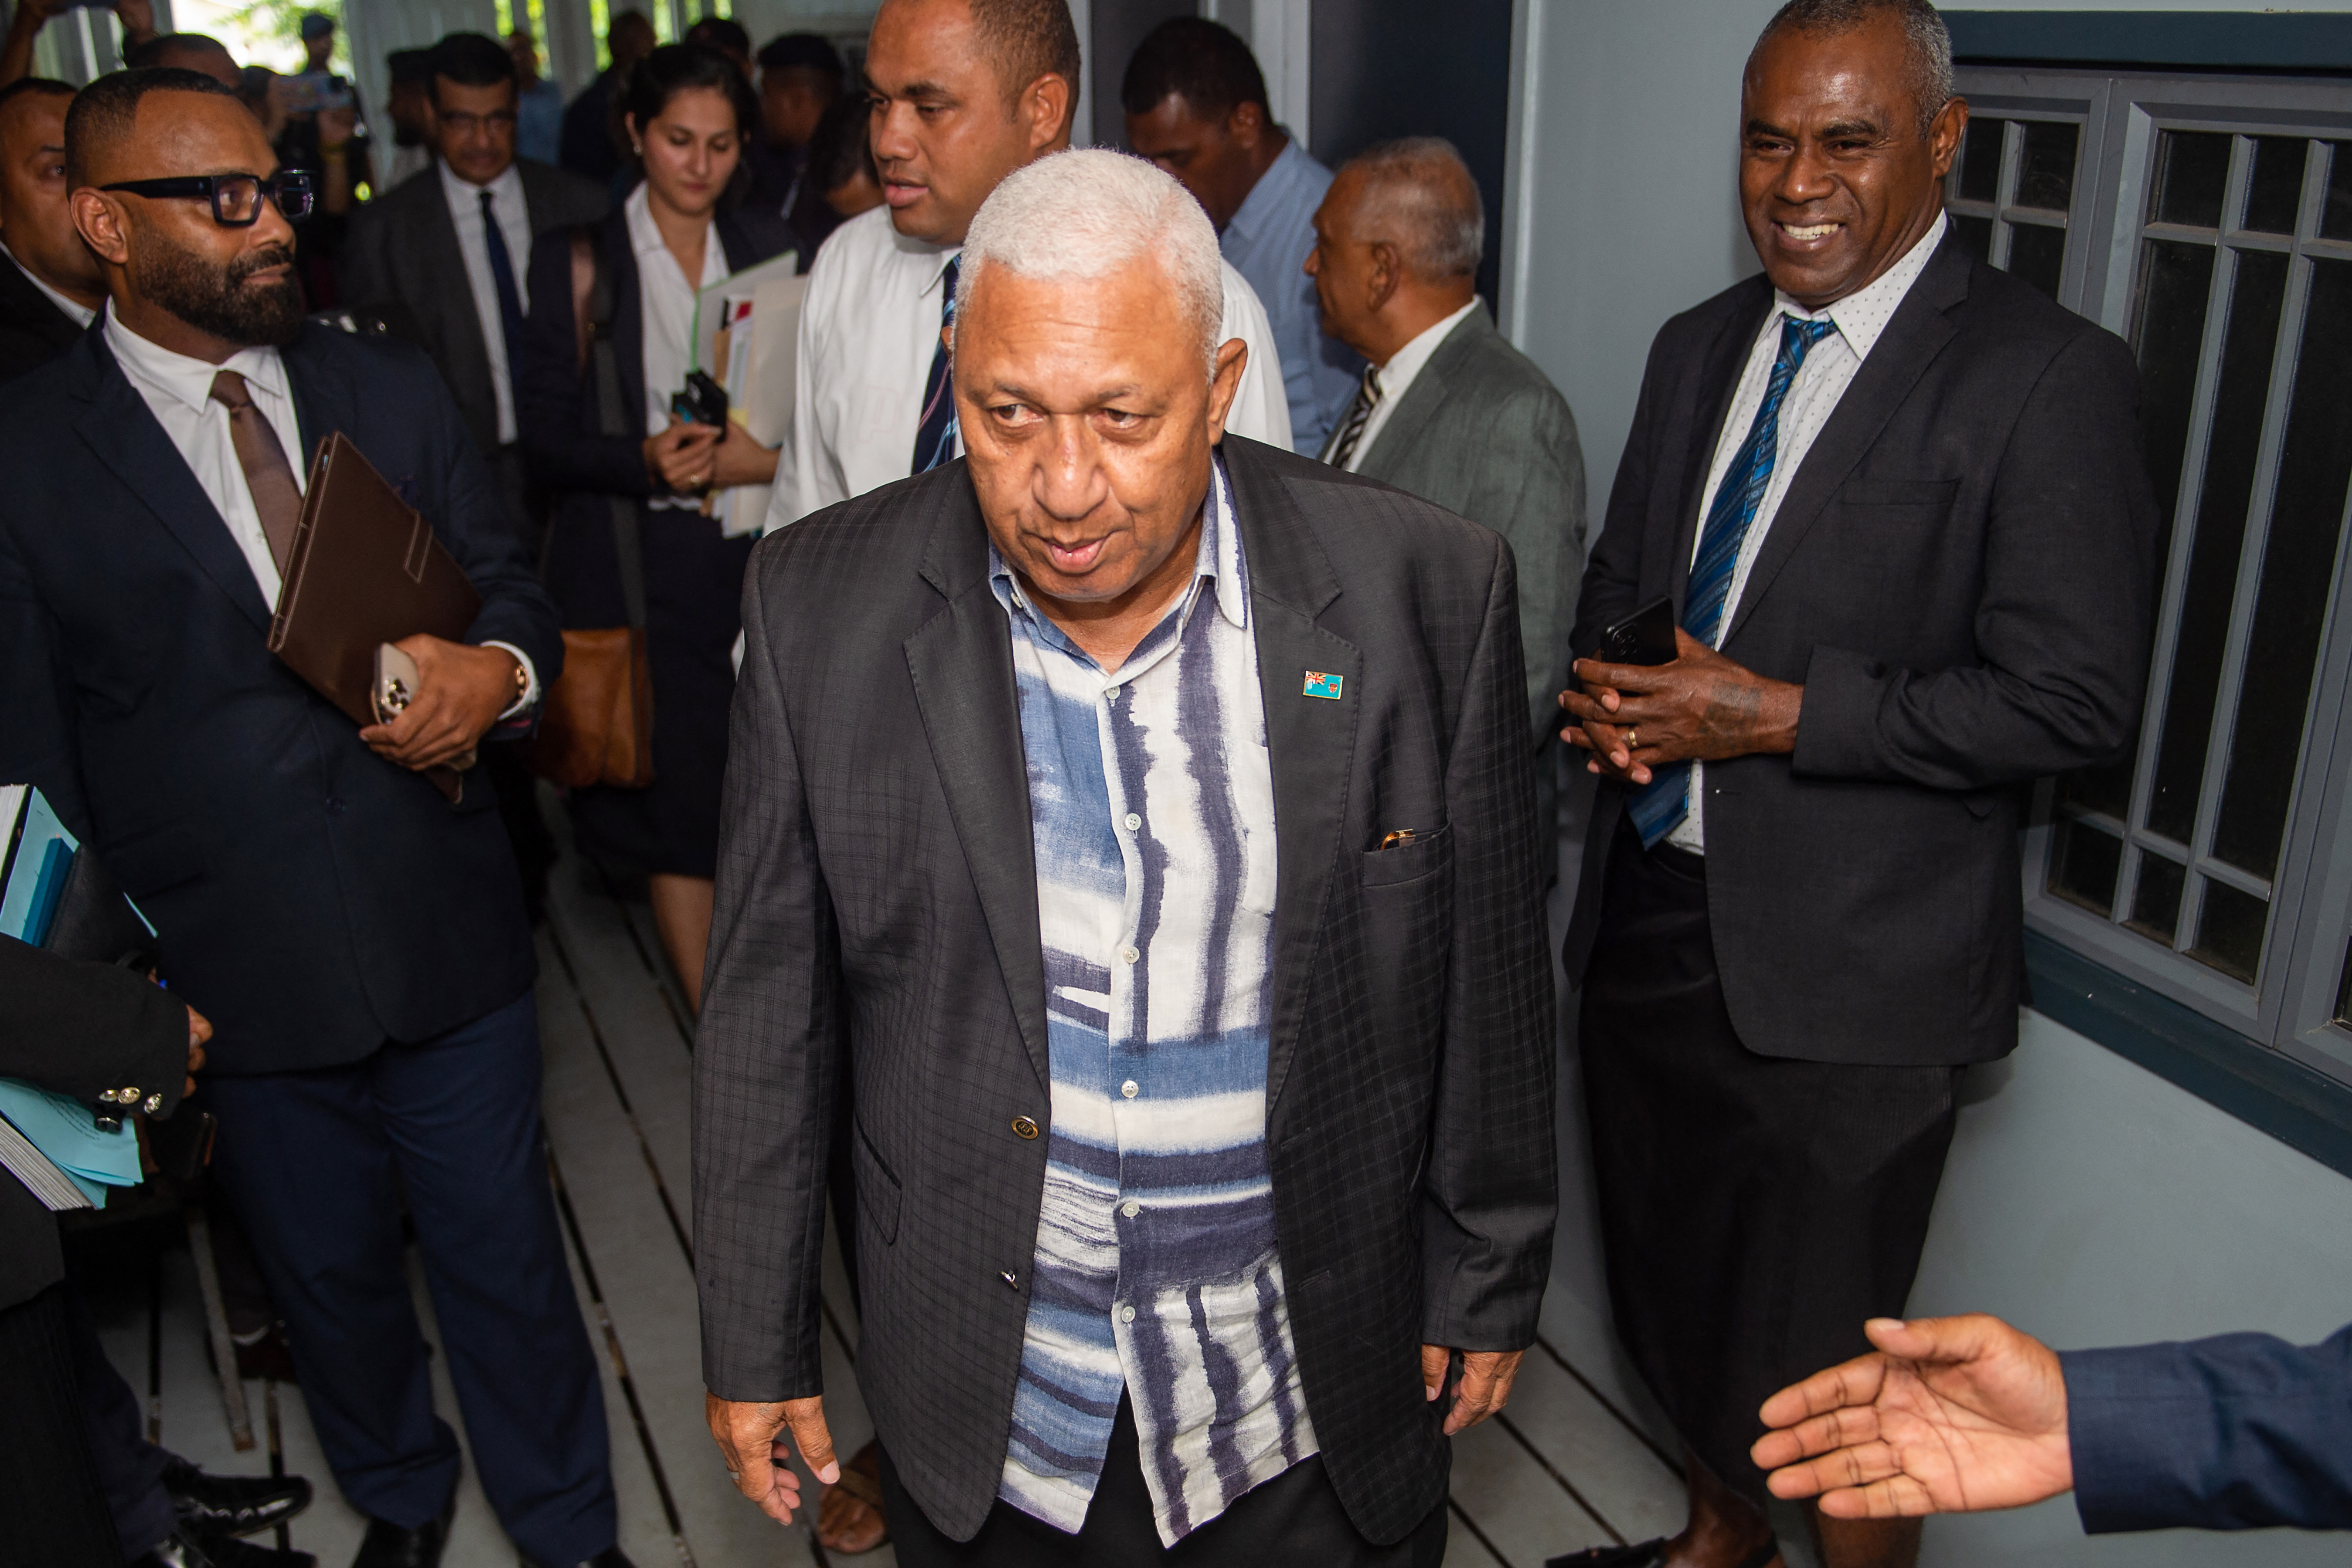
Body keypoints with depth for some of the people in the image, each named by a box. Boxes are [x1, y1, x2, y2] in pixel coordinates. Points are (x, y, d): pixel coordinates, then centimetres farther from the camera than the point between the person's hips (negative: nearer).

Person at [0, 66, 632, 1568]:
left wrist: (499, 671, -14)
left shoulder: (396, 389, 3)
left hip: (454, 942, 2)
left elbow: (512, 586, 10)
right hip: (239, 983, -1)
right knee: (332, 1279, 20)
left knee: (508, 1261, 13)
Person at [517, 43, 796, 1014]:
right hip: (640, 567, -2)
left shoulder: (769, 247, 10)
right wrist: (644, 462, -20)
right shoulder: (576, 259, 2)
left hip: (761, 558, 2)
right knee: (675, 807, 0)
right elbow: (547, 436, -1)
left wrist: (765, 460, -12)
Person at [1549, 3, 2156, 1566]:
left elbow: (2077, 694, -17)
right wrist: (1608, 694, -5)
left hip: (1845, 960, -7)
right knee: (1682, 1291, 24)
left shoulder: (2051, 376, -13)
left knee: (1829, 1370, 5)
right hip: (1649, 910, 7)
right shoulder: (1700, 344, 9)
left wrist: (1776, 716, -21)